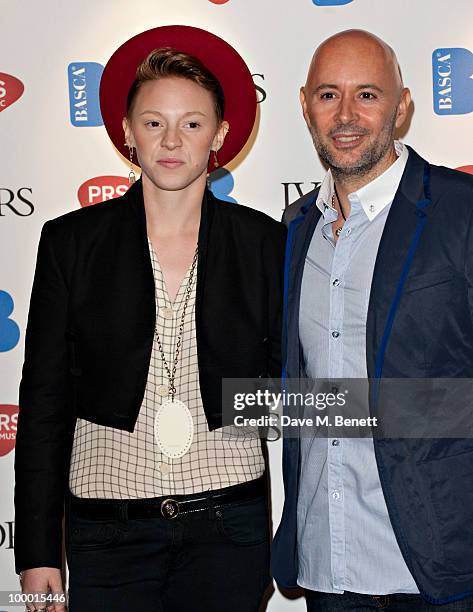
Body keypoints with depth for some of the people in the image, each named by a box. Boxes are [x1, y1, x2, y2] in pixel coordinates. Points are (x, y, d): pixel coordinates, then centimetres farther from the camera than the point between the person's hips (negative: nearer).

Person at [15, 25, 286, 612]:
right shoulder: (71, 241, 0)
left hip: (229, 525, 1)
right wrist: (37, 553, -1)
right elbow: (44, 402, 1)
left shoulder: (263, 243, 2)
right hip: (109, 528, 0)